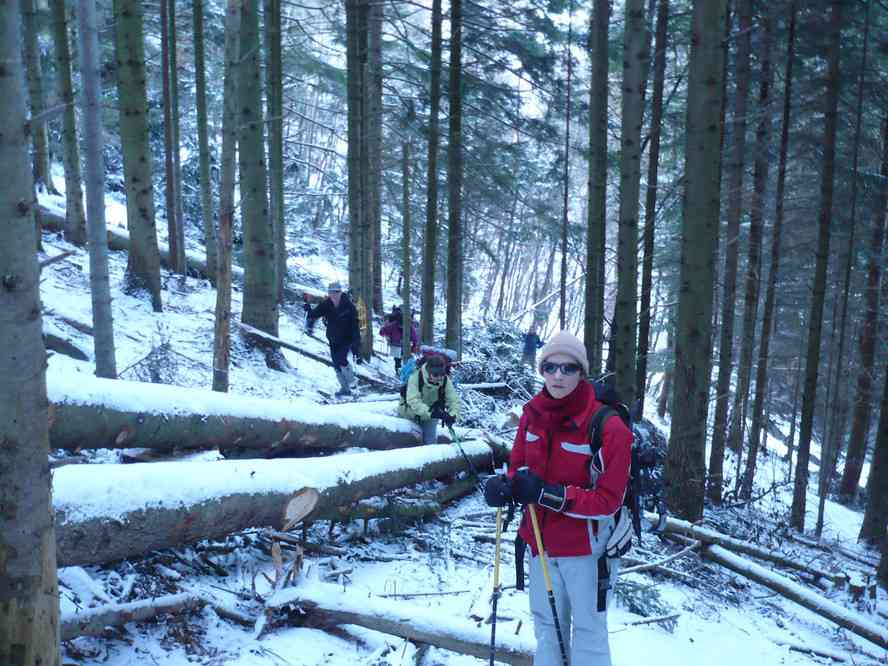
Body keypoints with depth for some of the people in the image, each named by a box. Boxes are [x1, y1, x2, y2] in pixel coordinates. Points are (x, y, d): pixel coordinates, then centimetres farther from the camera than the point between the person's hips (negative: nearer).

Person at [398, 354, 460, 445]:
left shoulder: (445, 381, -24)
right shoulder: (415, 377, -33)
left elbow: (454, 400, -27)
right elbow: (413, 401, -41)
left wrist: (453, 415, -48)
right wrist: (430, 412, -54)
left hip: (430, 418, 2)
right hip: (411, 415, -2)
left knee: (430, 442, 6)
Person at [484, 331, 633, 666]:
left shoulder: (608, 427, -19)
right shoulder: (532, 414, -3)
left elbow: (608, 501, -18)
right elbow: (519, 468, 7)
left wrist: (549, 494, -27)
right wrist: (503, 486, -16)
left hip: (587, 548, -5)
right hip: (541, 543, 5)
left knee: (588, 632, 9)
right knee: (546, 626, 20)